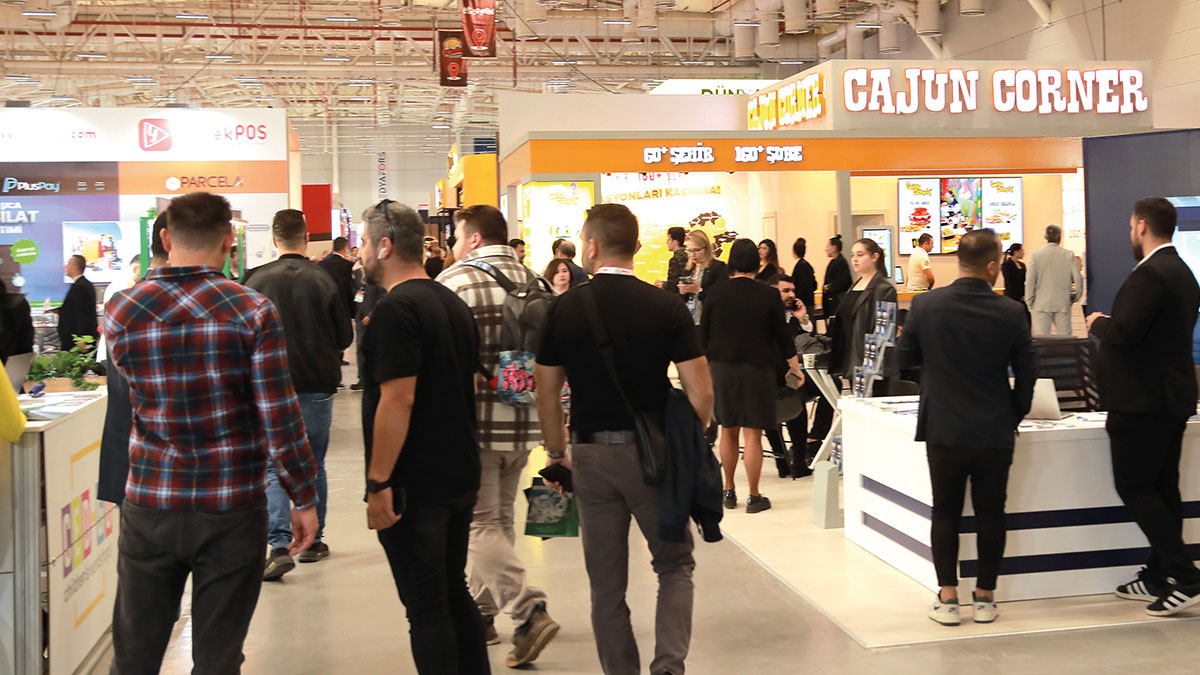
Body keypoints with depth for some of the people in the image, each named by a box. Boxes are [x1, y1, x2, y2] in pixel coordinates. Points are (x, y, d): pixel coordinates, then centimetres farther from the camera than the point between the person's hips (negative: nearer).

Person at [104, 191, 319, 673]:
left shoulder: (121, 313, -2)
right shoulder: (253, 311, -10)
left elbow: (134, 395, 12)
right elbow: (280, 418, -11)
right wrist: (304, 498, -2)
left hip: (150, 506, 2)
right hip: (233, 507, -2)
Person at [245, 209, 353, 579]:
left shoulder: (256, 280, -7)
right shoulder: (323, 280, -7)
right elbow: (345, 337, -1)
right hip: (317, 384, 1)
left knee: (275, 468, 4)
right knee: (313, 465, 14)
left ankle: (279, 546, -9)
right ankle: (313, 540, 22)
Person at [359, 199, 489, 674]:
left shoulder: (396, 309, -16)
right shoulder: (454, 303, 13)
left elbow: (398, 399, -22)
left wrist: (377, 483, -19)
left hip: (414, 486, -9)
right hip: (460, 475, 9)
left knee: (426, 606, 0)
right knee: (454, 593, 19)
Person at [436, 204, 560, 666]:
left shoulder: (453, 281, -11)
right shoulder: (532, 279, 7)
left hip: (475, 422, -6)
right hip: (523, 420, 6)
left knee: (482, 523, 1)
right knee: (500, 518, 17)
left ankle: (530, 613, -11)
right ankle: (483, 610, 28)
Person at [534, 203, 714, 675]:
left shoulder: (564, 309, -4)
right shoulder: (666, 307, -7)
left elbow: (547, 394, 1)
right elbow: (701, 395, -8)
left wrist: (556, 452, 14)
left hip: (590, 454, 1)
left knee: (607, 582, 13)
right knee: (675, 564, 15)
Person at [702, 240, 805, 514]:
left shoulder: (715, 294, -4)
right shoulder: (768, 296, -8)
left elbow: (703, 336, 2)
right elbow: (783, 336, 0)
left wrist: (706, 365, 16)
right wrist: (795, 367, 14)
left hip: (723, 368, 2)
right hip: (758, 369, -2)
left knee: (729, 431, 14)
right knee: (753, 434, 0)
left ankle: (729, 491, 22)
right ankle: (754, 497, 4)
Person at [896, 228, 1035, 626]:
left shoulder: (925, 305, -10)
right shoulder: (1011, 313, -10)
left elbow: (904, 358, 3)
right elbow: (1025, 375, -1)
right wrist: (1014, 418, 14)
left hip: (944, 430, 0)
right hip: (995, 433, 0)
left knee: (945, 513, 11)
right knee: (990, 514, 12)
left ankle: (948, 598, 13)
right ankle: (985, 598, 19)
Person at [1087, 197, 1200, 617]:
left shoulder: (1150, 274, -19)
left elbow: (1123, 332, -26)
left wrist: (1098, 324, -6)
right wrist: (1110, 326, 18)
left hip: (1143, 401, -10)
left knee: (1134, 487, -4)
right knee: (1162, 488, 13)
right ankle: (1158, 579, 21)